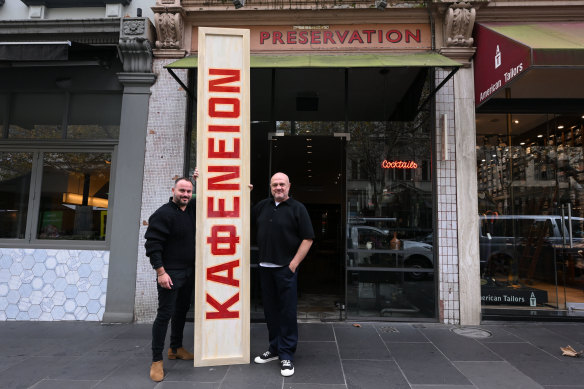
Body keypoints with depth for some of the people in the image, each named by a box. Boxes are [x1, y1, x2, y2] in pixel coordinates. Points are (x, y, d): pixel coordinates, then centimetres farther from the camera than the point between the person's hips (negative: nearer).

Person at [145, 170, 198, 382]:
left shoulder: (192, 209, 7)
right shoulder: (163, 213, -13)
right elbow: (153, 244, -16)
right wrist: (161, 272, -20)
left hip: (189, 273, 7)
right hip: (170, 273, -7)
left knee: (182, 310, 17)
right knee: (165, 314, -3)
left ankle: (176, 349, 34)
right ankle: (156, 360, 9)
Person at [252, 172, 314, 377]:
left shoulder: (297, 208, -4)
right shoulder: (262, 206, 11)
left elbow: (308, 238, -6)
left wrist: (294, 264, -11)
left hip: (286, 268, -5)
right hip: (265, 267, 5)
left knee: (287, 311, 0)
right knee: (270, 310, 14)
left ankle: (286, 355, 11)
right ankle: (274, 349, 28)